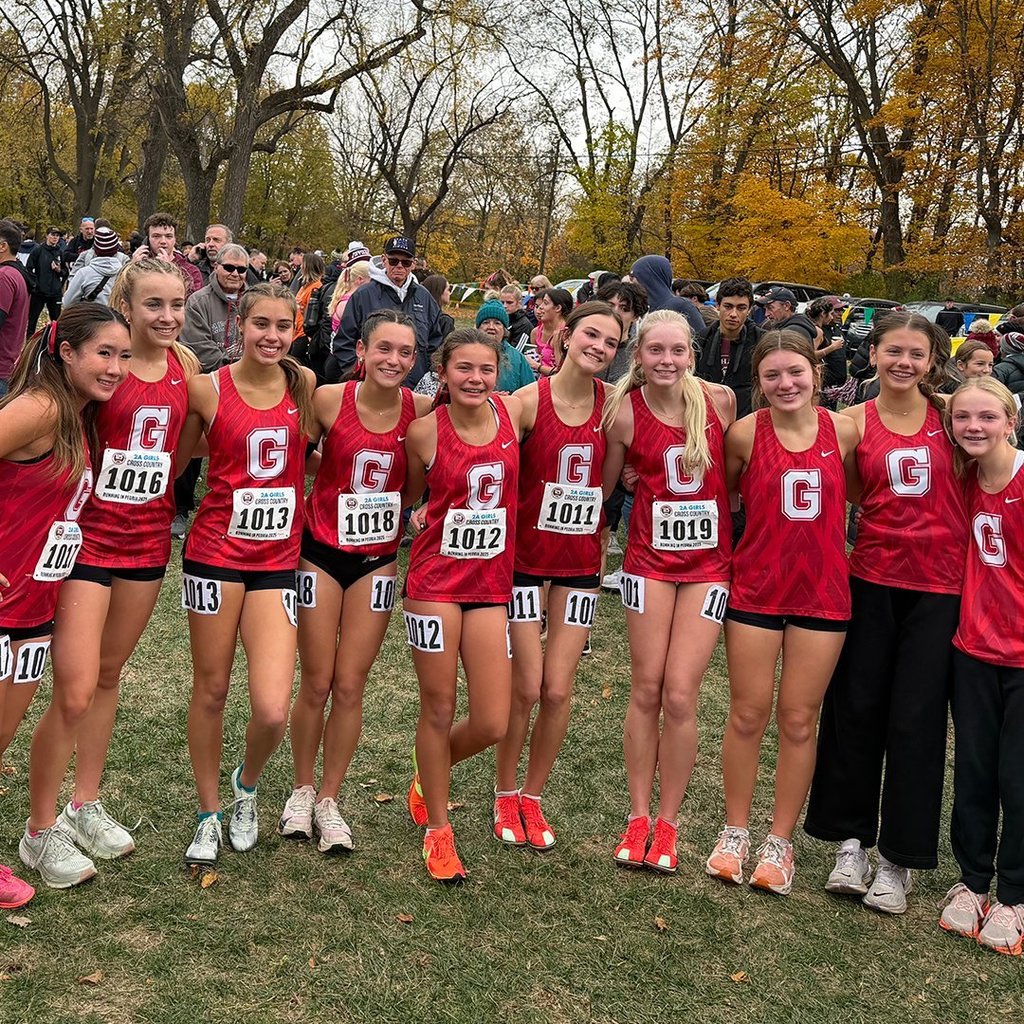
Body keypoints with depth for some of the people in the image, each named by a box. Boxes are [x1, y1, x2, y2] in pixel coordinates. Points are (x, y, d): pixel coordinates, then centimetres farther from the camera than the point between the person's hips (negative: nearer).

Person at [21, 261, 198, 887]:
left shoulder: (185, 365, 3)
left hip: (149, 538, 6)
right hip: (89, 536, -5)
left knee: (109, 675, 18)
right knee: (74, 691, -6)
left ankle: (86, 805, 33)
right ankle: (42, 828, 12)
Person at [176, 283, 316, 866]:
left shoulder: (305, 384, 1)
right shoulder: (209, 389, -5)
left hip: (278, 558, 1)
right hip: (216, 551, -1)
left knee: (273, 711, -9)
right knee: (212, 690, 10)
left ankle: (247, 785, 24)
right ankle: (210, 815, 31)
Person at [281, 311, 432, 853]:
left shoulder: (421, 411, -9)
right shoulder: (328, 400, -13)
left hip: (377, 560, 1)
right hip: (321, 553, -1)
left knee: (349, 687, 7)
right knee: (316, 684, 6)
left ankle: (328, 799, 24)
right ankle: (302, 790, 28)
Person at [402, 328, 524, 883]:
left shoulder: (514, 411, -2)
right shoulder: (425, 429, -8)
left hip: (492, 582, 3)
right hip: (436, 579, -3)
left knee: (491, 724, 1)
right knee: (438, 708, 5)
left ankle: (429, 772, 34)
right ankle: (437, 829, 24)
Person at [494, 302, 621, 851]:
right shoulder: (529, 401, -11)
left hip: (581, 561, 3)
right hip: (526, 554, -2)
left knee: (558, 690, 3)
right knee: (526, 687, 0)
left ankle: (533, 796, 23)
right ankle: (505, 794, 23)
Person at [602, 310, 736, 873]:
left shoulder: (719, 400, -4)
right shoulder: (625, 411, -6)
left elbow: (738, 471, 9)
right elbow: (604, 486, 7)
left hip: (709, 560, 0)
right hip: (650, 558, 0)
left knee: (680, 697, -3)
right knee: (646, 690, 4)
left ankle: (667, 823, 13)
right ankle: (638, 817, 19)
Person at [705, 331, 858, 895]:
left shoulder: (843, 431, -4)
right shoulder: (745, 433, -8)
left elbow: (855, 495, 9)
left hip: (822, 592, 1)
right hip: (756, 589, -1)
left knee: (799, 722, 8)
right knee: (748, 716, 7)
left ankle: (780, 842, 22)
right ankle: (735, 832, 24)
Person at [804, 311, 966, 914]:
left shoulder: (951, 415, 2)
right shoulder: (855, 422, 3)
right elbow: (853, 495, 3)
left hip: (940, 585, -1)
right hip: (873, 579, 1)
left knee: (917, 720, 2)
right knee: (855, 710, 7)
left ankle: (901, 859, 15)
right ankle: (852, 839, 24)